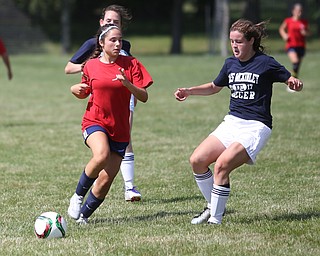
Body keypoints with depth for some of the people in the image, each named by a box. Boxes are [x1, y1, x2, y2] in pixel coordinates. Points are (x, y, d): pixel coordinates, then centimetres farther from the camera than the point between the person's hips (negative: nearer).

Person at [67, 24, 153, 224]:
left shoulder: (131, 64, -1)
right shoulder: (91, 66, 3)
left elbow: (144, 97, -6)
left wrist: (127, 84, -23)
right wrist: (75, 90, -3)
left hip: (120, 129, 1)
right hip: (95, 122, -1)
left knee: (105, 181, -3)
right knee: (101, 156, -33)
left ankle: (83, 215, 18)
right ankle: (78, 196, -12)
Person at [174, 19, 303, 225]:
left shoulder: (265, 63, -8)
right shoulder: (230, 64, 11)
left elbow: (290, 80, -3)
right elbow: (215, 87, 28)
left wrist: (294, 83, -27)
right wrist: (188, 91, 15)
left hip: (256, 127, -7)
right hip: (232, 123, 7)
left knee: (222, 165, -24)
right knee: (197, 160, -7)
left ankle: (216, 218, -15)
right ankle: (213, 207, 10)